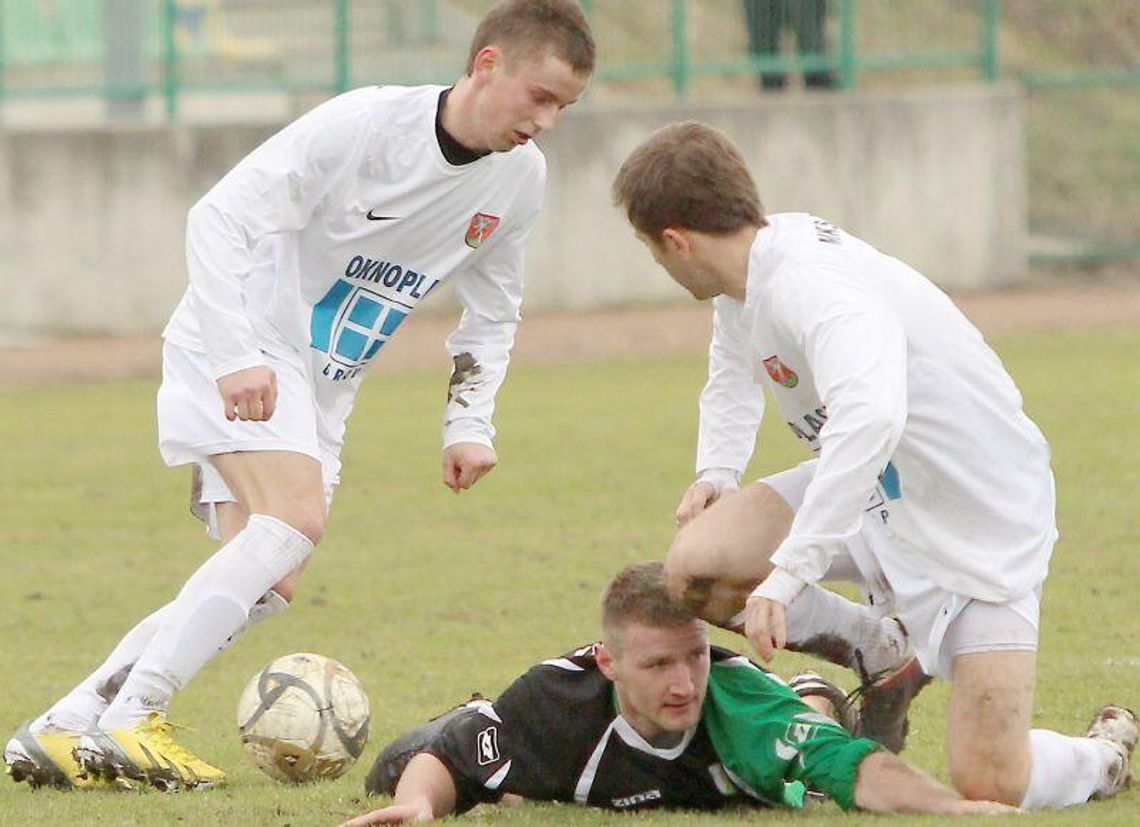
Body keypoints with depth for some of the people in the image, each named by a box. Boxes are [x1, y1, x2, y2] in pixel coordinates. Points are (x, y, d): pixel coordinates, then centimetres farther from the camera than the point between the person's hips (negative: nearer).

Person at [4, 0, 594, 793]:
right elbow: (221, 217, -20)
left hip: (322, 391, 8)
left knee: (266, 587, -4)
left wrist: (470, 423, 3)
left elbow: (493, 312, 16)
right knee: (296, 520, -28)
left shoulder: (520, 178, -1)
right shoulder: (363, 124, -22)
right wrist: (237, 358, -28)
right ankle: (129, 719, -27)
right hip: (235, 351, -8)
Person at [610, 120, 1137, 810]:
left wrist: (788, 572, -50)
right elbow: (734, 377, 25)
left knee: (989, 787, -16)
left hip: (983, 520, -9)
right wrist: (717, 473, 5)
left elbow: (869, 415, -50)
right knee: (694, 564, -13)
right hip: (875, 496, 9)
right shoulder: (748, 276, 0)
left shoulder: (806, 284, -31)